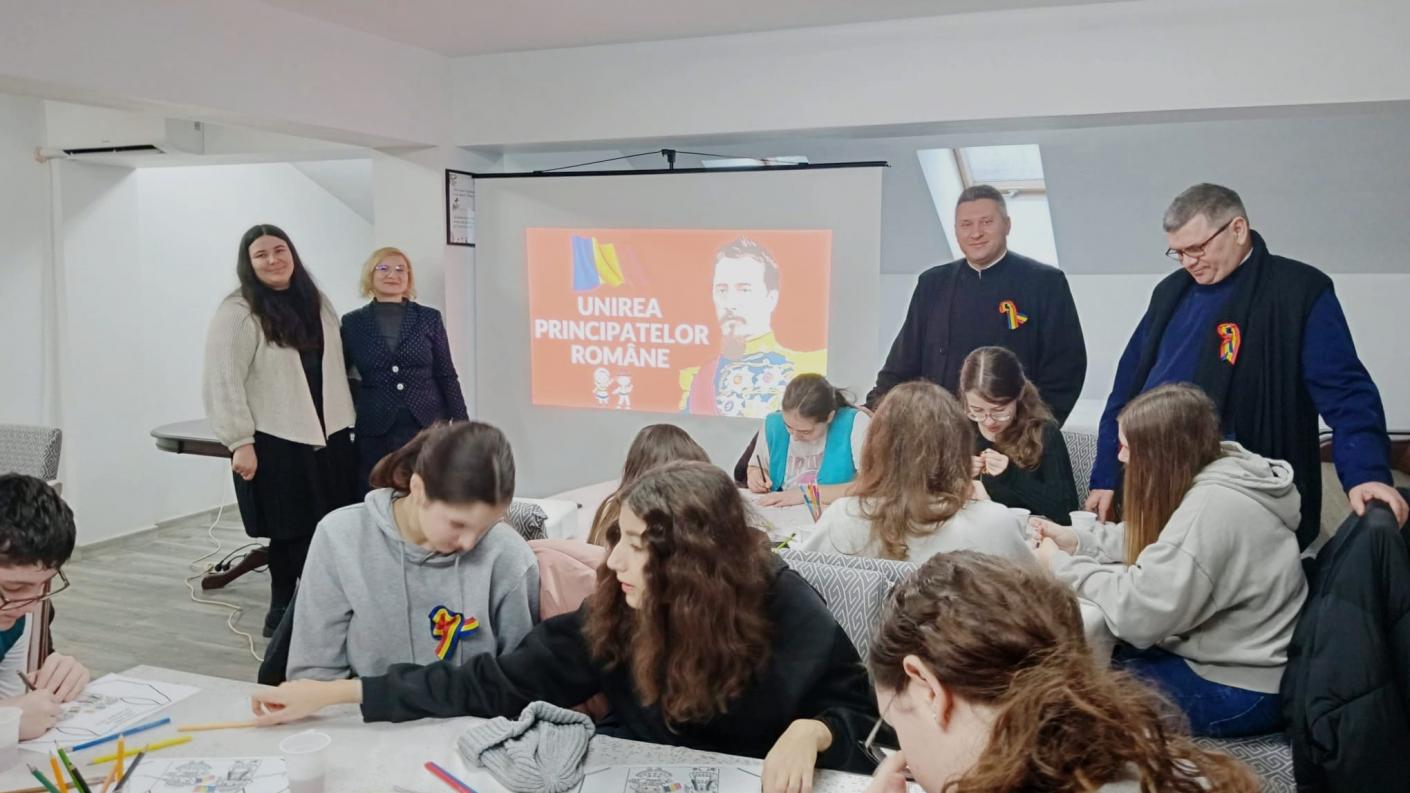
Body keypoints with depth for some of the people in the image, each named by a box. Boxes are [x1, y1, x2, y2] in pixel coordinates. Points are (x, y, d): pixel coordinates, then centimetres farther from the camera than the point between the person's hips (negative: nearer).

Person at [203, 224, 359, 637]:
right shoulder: (237, 312, -8)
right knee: (290, 532, 2)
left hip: (328, 437, 6)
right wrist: (240, 442, -16)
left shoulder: (318, 303, 12)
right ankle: (283, 614, 19)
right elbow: (222, 383, -12)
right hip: (275, 442, -5)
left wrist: (346, 422, 14)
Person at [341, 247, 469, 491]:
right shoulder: (352, 322, 6)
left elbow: (446, 376, 6)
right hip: (375, 434, 0)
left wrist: (462, 426, 1)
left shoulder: (429, 318, 6)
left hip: (429, 426, 0)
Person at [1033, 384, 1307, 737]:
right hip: (1230, 657, 9)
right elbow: (1147, 540, 12)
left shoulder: (1213, 507, -30)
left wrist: (1062, 565, -16)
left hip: (1241, 691, -9)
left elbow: (1138, 613, -29)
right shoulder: (1217, 471, 0)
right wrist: (1076, 539, 0)